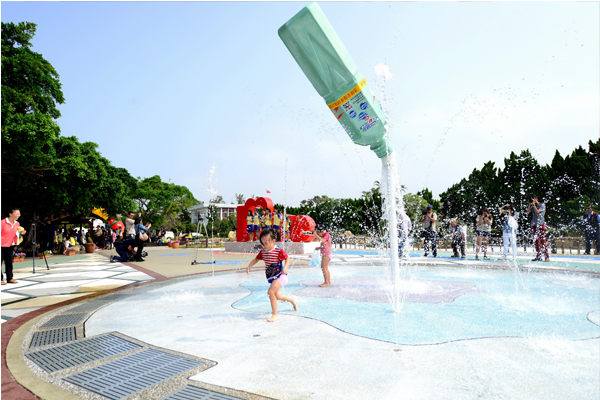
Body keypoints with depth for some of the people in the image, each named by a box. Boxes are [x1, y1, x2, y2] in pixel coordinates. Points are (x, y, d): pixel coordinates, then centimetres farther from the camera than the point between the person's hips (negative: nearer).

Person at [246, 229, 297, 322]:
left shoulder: (278, 250, -17)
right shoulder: (263, 251, 1)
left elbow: (287, 258, -8)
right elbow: (256, 259, 13)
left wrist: (285, 267, -24)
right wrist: (250, 265, -4)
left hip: (279, 275, -7)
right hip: (271, 276, 7)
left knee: (271, 292, -23)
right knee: (277, 296, 12)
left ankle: (275, 314, -8)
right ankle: (291, 300, 44)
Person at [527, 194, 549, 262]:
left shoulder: (542, 205, 0)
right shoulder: (532, 206, 15)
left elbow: (537, 211, -14)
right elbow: (528, 212, 2)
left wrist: (534, 204, -11)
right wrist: (529, 205, -3)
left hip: (541, 224, -5)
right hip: (534, 225, 5)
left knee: (543, 240, -10)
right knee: (536, 241, 3)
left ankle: (547, 257, -7)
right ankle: (538, 256, 6)